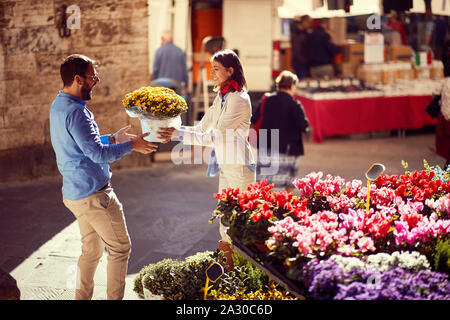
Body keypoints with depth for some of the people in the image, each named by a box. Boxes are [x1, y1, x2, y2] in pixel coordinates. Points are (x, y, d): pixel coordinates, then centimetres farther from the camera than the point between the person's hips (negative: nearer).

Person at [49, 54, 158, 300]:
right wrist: (131, 145, -15)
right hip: (93, 194, -10)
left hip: (75, 193, 10)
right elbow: (97, 153, -25)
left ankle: (82, 297, 25)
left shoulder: (58, 106, 11)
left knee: (91, 250, 19)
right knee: (120, 248, 3)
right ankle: (114, 298, 9)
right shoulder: (75, 111, -22)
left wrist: (113, 139, 19)